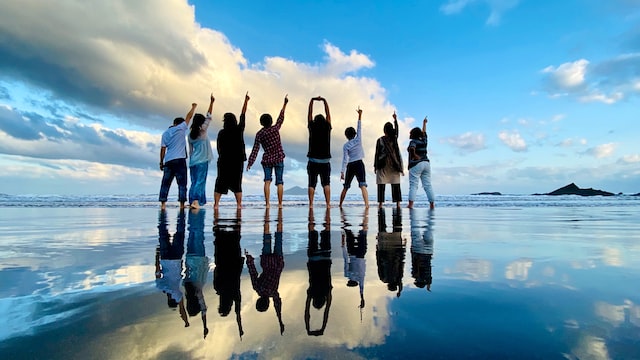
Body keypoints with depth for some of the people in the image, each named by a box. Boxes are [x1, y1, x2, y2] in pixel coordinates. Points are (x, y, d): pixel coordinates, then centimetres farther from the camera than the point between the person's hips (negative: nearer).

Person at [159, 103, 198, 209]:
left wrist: (161, 162, 14)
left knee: (165, 183, 6)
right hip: (180, 160, -4)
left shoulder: (165, 133, 14)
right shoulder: (181, 129, 3)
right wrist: (193, 107, 27)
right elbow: (188, 117, 13)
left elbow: (163, 149, 10)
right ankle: (182, 204, -8)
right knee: (182, 183, -3)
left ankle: (163, 203, 1)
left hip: (168, 161, 4)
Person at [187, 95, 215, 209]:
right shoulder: (203, 131, -5)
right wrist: (211, 102, 0)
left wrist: (191, 162, 18)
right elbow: (209, 117, -3)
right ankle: (196, 200, -18)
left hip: (193, 161, 6)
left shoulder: (190, 134, 11)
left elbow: (190, 150, 13)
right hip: (202, 161, -6)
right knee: (200, 181, -7)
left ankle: (192, 201, 6)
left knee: (194, 182, 9)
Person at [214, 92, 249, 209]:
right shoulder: (239, 130, -2)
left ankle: (216, 204, 1)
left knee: (220, 183, 5)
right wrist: (246, 101, 19)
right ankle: (239, 204, 4)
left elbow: (219, 148, 3)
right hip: (238, 160, 1)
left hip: (224, 160, -1)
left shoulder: (221, 133, -4)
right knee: (237, 184, 7)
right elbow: (242, 115, 9)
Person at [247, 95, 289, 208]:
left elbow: (255, 149, -6)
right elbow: (281, 118, 7)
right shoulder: (275, 129, -7)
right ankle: (280, 204, 5)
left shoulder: (259, 134, -4)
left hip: (267, 160, 1)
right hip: (279, 159, 0)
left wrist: (250, 162, -3)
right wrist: (285, 104, 16)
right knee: (279, 181, 4)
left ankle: (267, 203, -8)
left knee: (267, 181, 1)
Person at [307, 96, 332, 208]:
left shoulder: (312, 128, 1)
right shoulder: (327, 128, 2)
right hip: (325, 161, 1)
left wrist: (312, 100, 15)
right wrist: (324, 101, 19)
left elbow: (310, 114, 9)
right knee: (326, 183, 4)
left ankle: (311, 204, -6)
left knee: (312, 184, 1)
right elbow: (328, 114, 13)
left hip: (313, 161, -1)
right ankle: (328, 203, -5)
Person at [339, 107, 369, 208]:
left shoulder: (345, 145, 0)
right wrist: (360, 115, 6)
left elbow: (345, 159, -6)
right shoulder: (358, 139, 1)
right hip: (359, 164, -1)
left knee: (346, 187, 14)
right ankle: (367, 204, -29)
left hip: (350, 166, 1)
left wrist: (342, 172, -6)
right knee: (363, 186, -13)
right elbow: (359, 127, 7)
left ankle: (340, 204, 24)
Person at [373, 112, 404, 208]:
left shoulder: (380, 140, -3)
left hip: (382, 165, -2)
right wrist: (395, 119, 34)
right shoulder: (394, 138, 3)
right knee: (396, 184, 4)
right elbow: (396, 129, 22)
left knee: (381, 184, -1)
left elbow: (377, 154, -3)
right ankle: (398, 203, -1)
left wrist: (375, 166, 3)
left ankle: (380, 203, -5)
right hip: (394, 165, 2)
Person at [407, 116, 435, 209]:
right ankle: (432, 204, 5)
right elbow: (424, 132, 33)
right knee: (428, 185, 6)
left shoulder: (413, 141, -4)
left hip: (416, 164, -6)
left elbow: (412, 149, -25)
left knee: (413, 185, -9)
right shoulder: (424, 140, 14)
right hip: (426, 163, 6)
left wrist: (416, 156, -10)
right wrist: (424, 123, 47)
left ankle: (410, 205, -16)